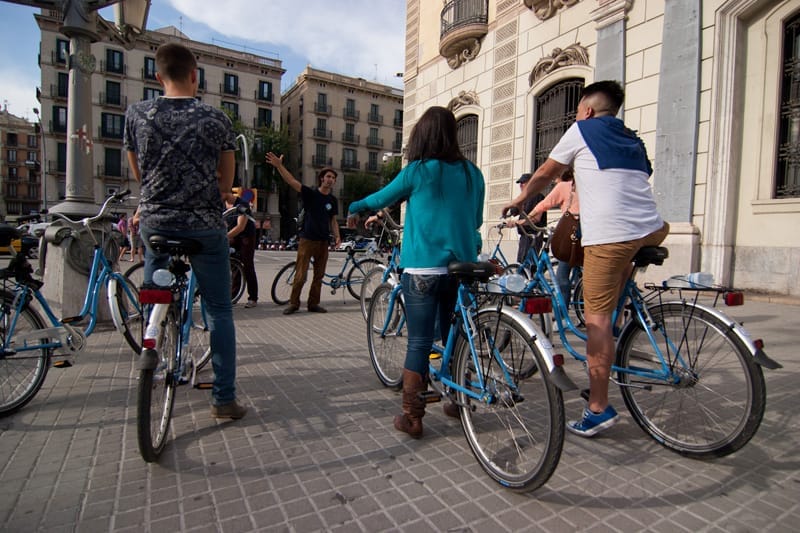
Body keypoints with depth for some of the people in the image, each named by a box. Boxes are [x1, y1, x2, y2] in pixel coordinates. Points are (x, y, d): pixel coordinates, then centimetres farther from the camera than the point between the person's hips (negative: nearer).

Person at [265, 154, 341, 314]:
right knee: (301, 275, -6)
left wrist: (337, 236, 0)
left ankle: (313, 304, 19)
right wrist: (279, 166, -25)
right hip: (307, 239, -4)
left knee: (319, 275, 8)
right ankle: (294, 303, 7)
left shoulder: (332, 200, 11)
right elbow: (292, 181, -13)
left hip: (323, 241, 4)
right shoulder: (310, 193, -1)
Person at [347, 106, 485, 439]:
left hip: (423, 270, -4)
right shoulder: (472, 173, 7)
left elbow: (381, 199, 10)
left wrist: (354, 208, 30)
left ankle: (411, 418, 11)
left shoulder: (418, 171, -4)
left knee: (419, 343, 3)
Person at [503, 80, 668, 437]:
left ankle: (598, 408, 2)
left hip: (608, 234, -7)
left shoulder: (582, 130, 10)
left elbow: (544, 175, 15)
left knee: (597, 319, -3)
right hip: (651, 231, 7)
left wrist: (519, 200, 31)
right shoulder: (632, 140, 27)